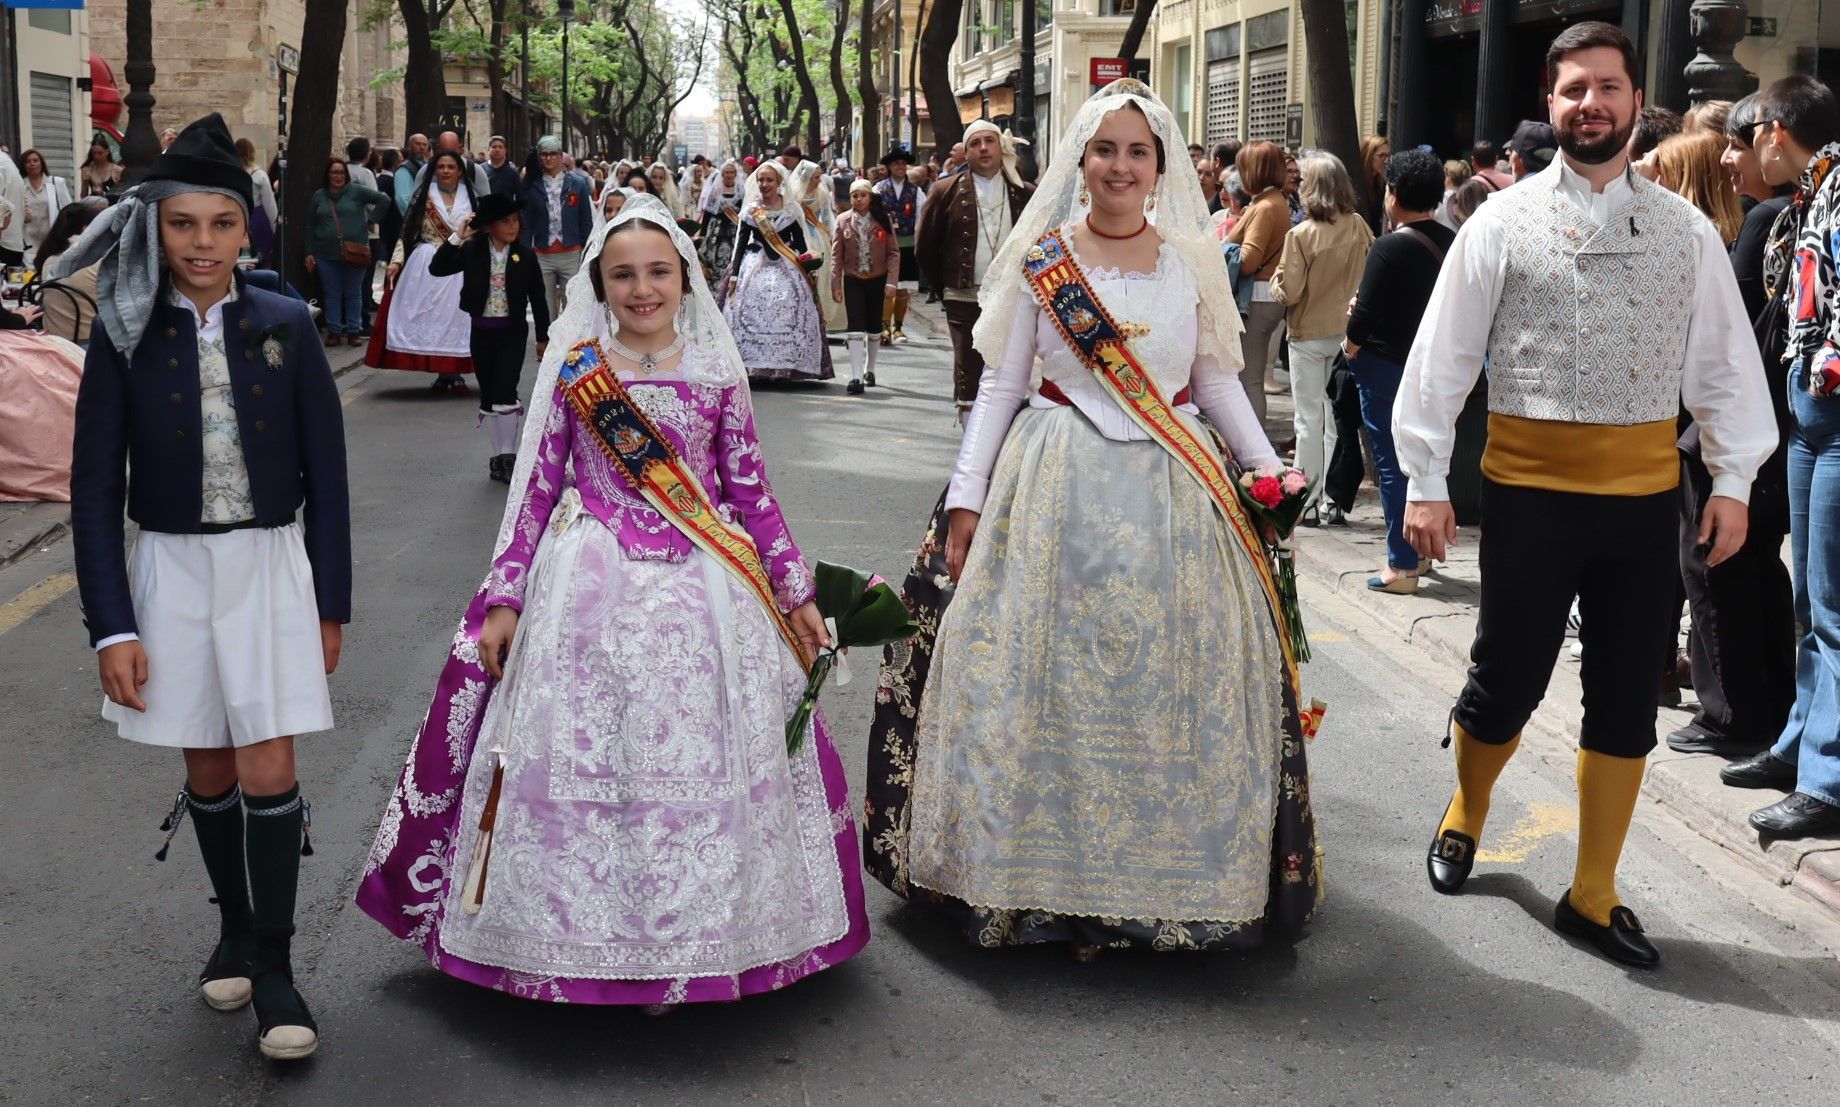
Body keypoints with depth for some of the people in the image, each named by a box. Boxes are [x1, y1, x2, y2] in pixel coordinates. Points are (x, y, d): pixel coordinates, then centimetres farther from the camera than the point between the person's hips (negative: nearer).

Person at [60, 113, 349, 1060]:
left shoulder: (286, 326, -4)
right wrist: (111, 627, -8)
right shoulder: (124, 335, -4)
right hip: (170, 573, 1)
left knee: (269, 774, -4)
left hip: (270, 567, -1)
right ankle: (234, 927, 34)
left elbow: (325, 473, 1)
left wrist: (330, 604, 0)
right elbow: (95, 489, -3)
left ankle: (273, 966, 9)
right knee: (208, 773, 12)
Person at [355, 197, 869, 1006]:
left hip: (703, 589, 1)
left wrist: (794, 590, 8)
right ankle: (586, 931, 14)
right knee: (584, 757, 0)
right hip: (594, 589, -1)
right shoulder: (574, 370, 2)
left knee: (704, 754, 3)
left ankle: (700, 930, 18)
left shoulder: (717, 372, 5)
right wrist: (505, 597, 0)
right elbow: (538, 487, 3)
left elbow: (751, 490, 9)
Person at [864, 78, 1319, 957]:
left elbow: (1217, 379, 15)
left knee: (1171, 680, 3)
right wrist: (967, 497, -1)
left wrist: (1266, 467, 5)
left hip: (1172, 493, 2)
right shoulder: (1039, 258, 3)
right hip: (1058, 489, -1)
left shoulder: (1191, 260, 8)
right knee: (1051, 677, 0)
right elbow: (1001, 385, 4)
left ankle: (1170, 874, 17)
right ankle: (1057, 878, 11)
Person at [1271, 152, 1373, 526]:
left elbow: (1288, 293, -16)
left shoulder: (1301, 234, -18)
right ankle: (1335, 501, 15)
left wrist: (1276, 279, 3)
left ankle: (1309, 504, 8)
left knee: (1309, 419, 4)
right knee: (1338, 417, 11)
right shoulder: (1359, 227, -5)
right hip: (1347, 331, 4)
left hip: (1309, 335, -4)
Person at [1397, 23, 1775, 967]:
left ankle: (1592, 898, 22)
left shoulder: (1687, 231, 5)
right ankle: (1464, 817, 37)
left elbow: (1725, 360, 7)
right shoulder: (1503, 223, -1)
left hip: (1643, 496, 3)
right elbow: (1441, 355, -2)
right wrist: (1425, 482, -4)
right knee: (1507, 680, 5)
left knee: (1626, 702, 8)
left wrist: (1732, 478, 0)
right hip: (1529, 491, -2)